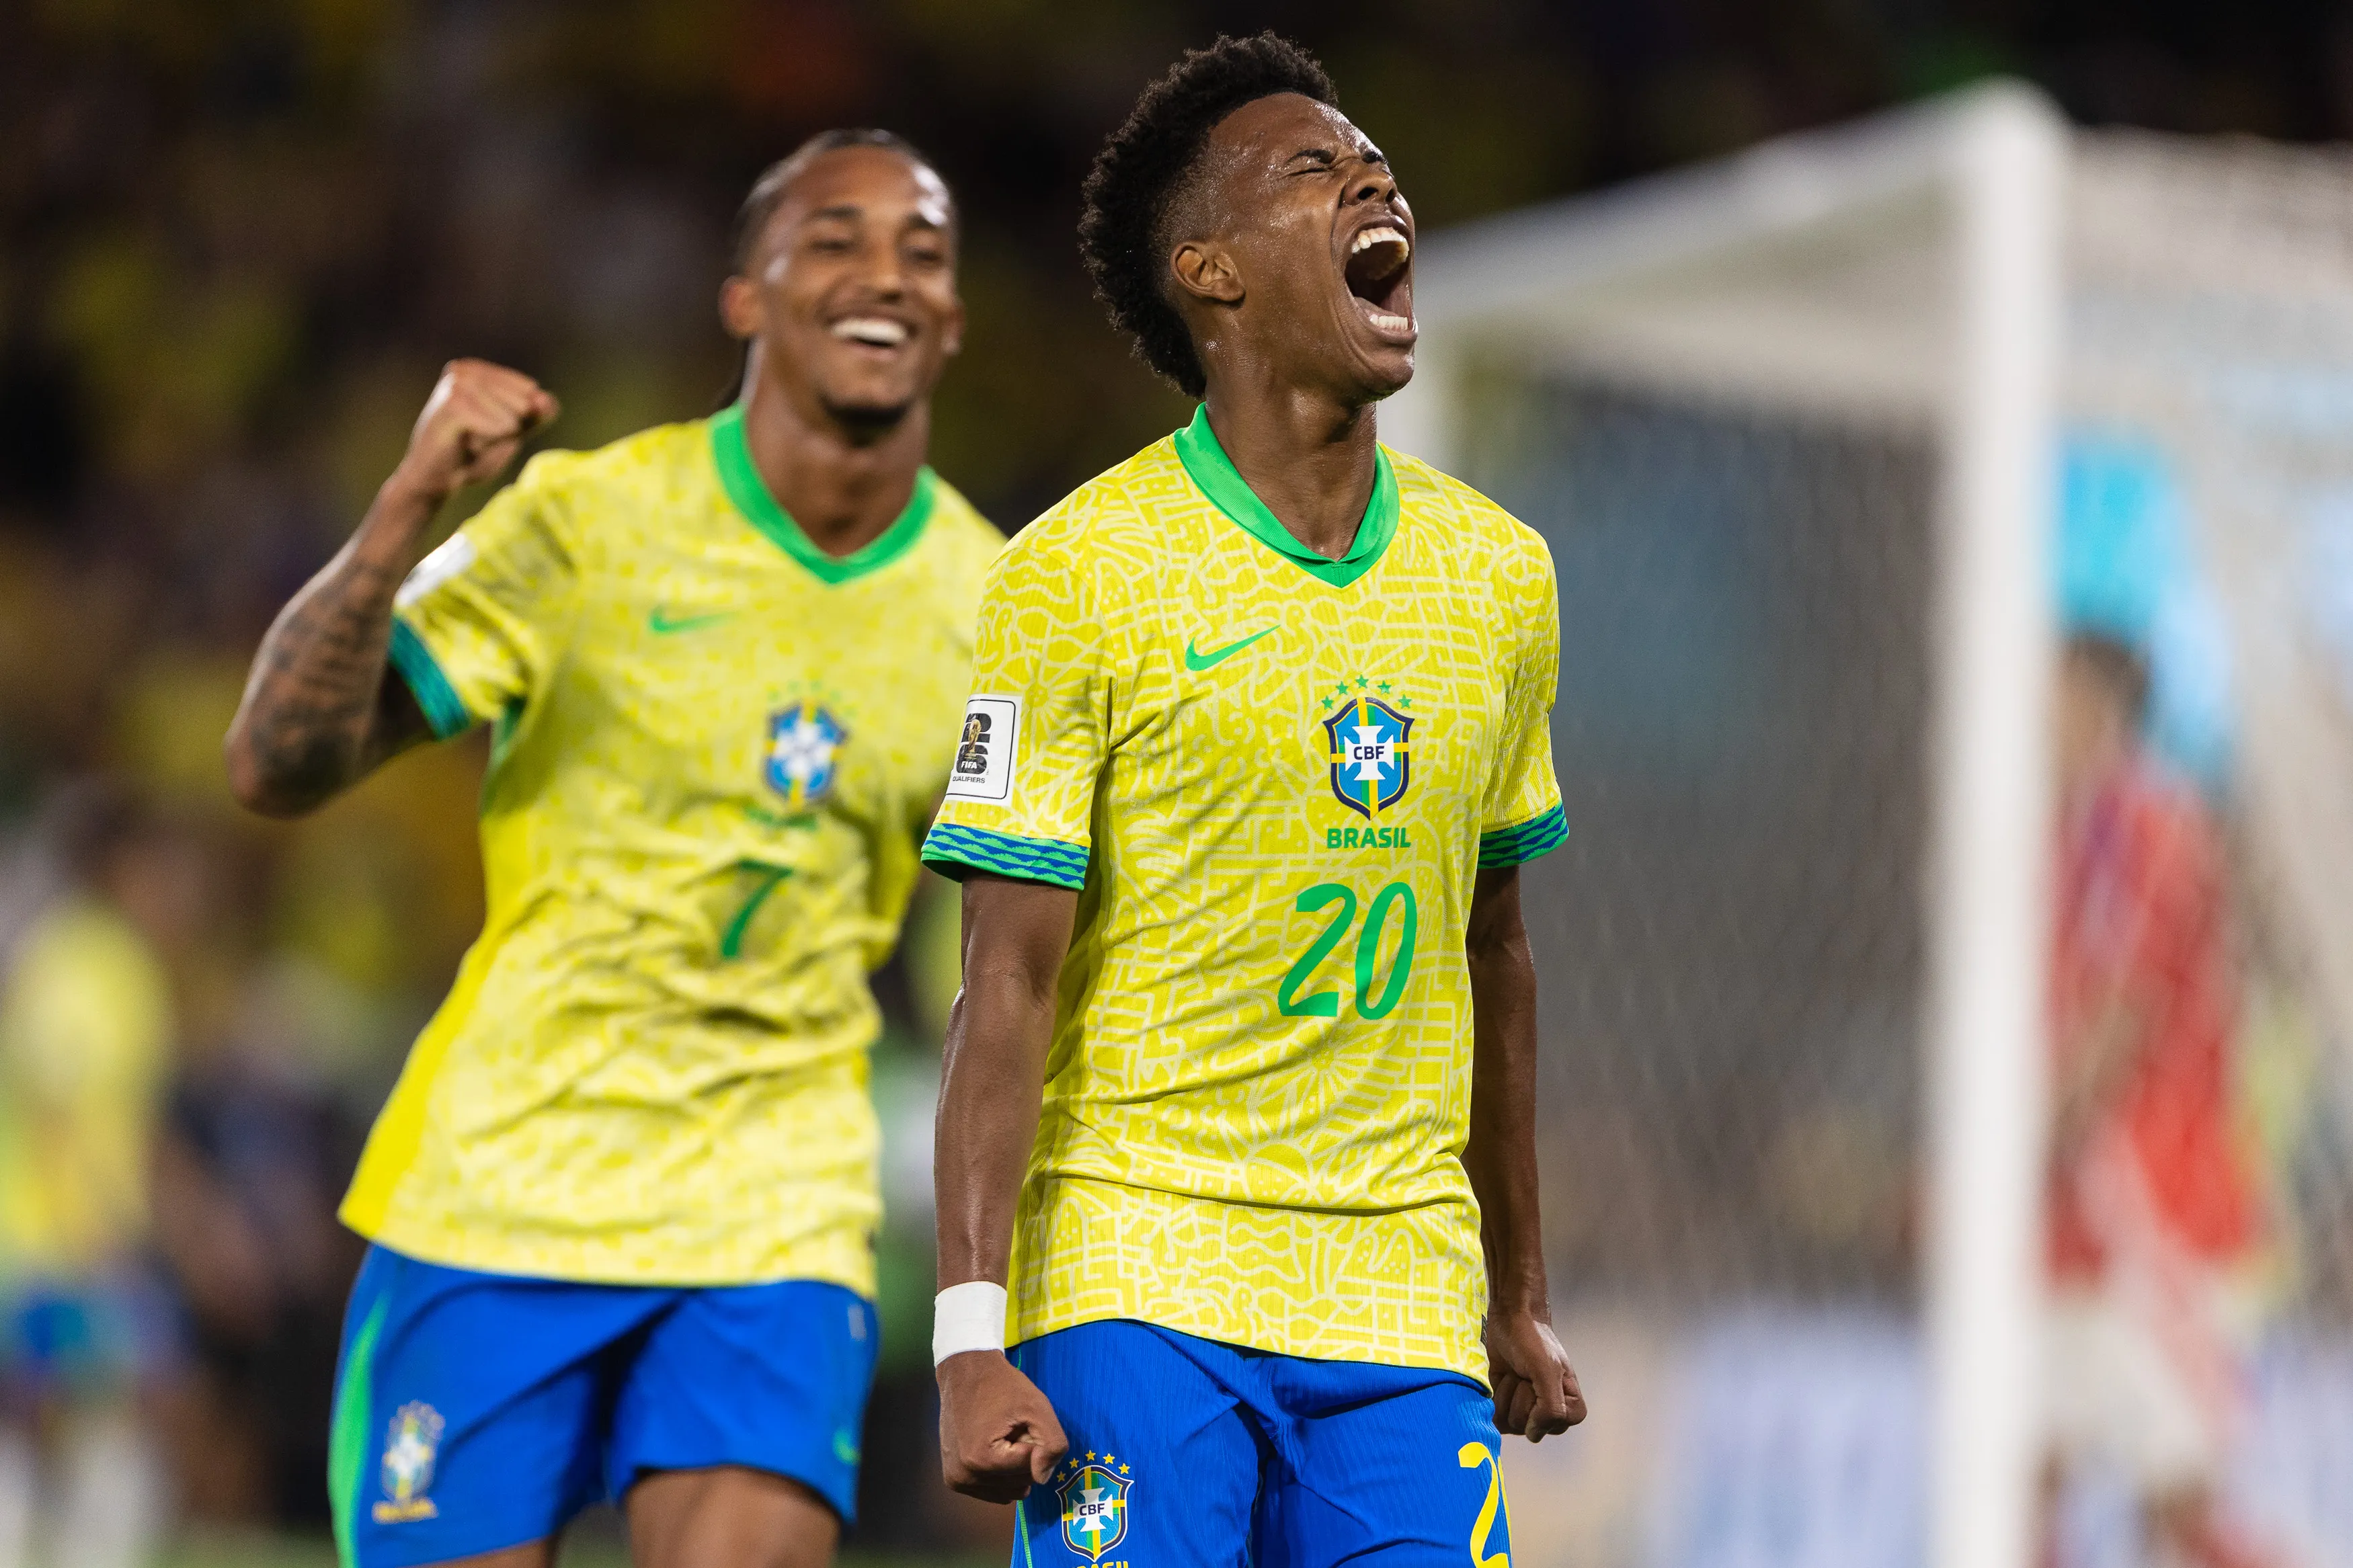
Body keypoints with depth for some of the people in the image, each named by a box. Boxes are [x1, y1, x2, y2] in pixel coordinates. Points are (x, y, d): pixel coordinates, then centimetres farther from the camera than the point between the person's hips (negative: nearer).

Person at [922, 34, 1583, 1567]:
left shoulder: (1500, 573, 10)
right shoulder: (1077, 572, -6)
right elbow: (1009, 987, -8)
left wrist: (1522, 1298, 21)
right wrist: (971, 1338, -15)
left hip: (1405, 1313, 4)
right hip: (1139, 1274, -4)